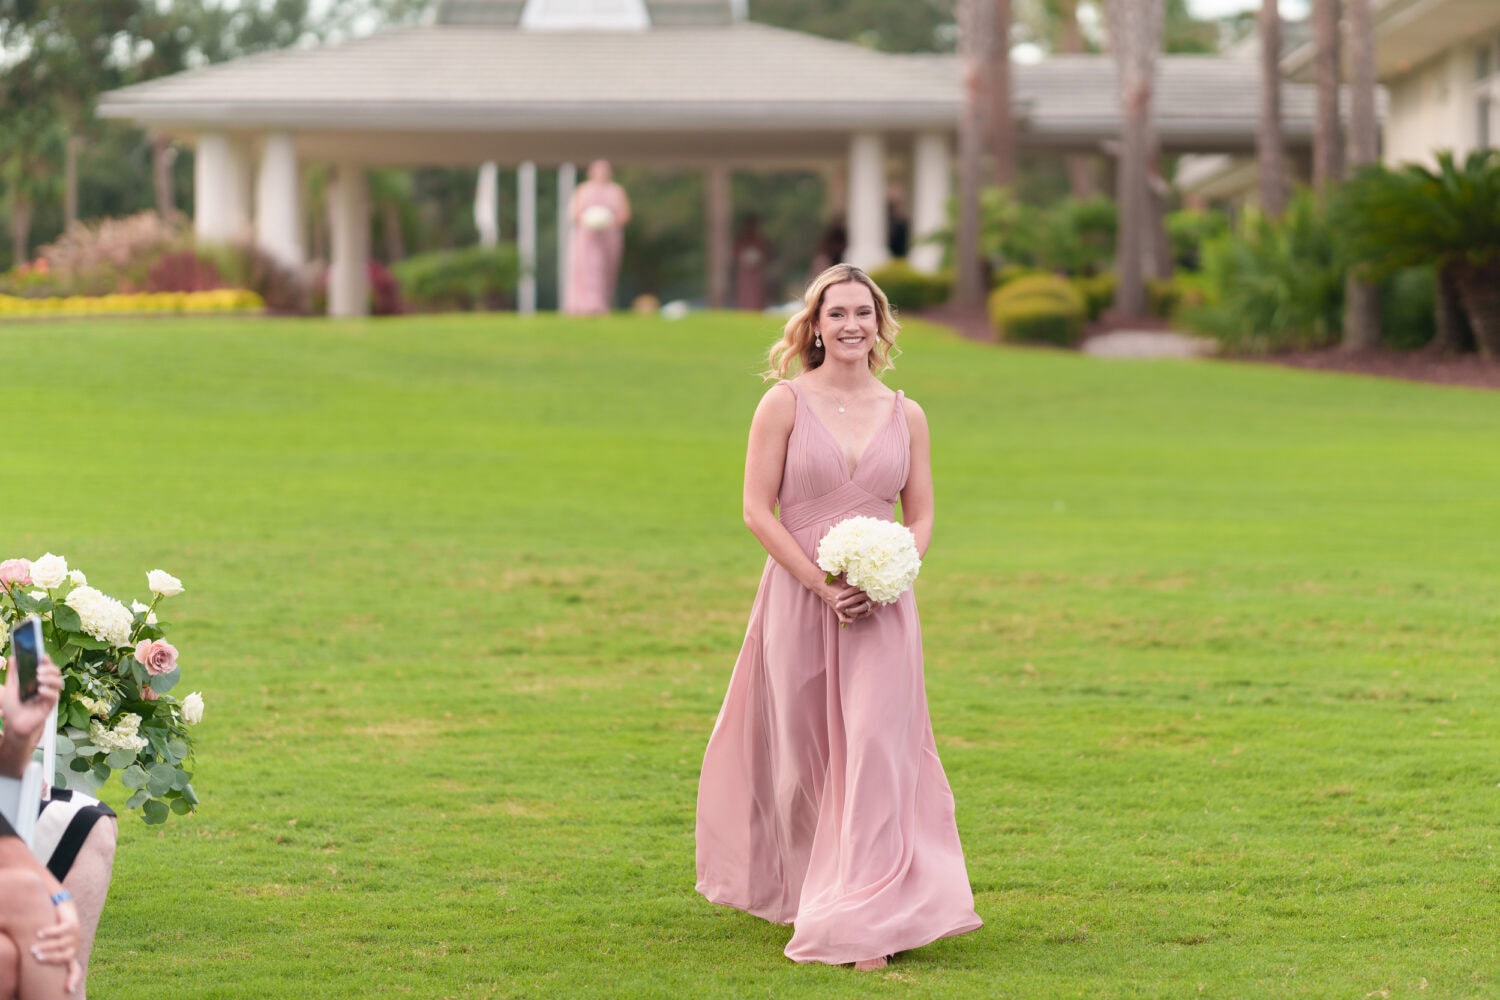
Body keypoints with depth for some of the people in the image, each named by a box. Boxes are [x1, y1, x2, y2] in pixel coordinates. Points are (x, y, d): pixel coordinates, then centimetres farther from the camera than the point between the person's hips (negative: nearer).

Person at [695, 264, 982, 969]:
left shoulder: (905, 415, 7)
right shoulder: (785, 403, -1)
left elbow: (921, 515, 11)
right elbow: (758, 508, -5)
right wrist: (823, 585, -13)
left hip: (882, 606, 1)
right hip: (798, 598, -1)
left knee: (877, 750, -9)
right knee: (804, 754, 9)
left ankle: (867, 921, -8)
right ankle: (801, 893, 32)